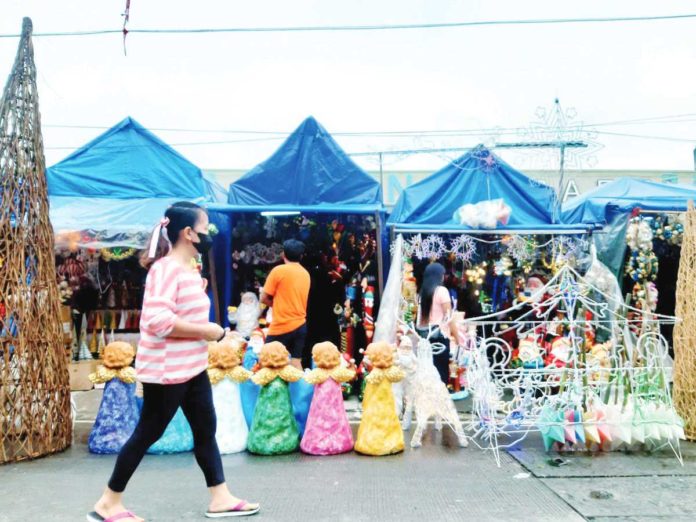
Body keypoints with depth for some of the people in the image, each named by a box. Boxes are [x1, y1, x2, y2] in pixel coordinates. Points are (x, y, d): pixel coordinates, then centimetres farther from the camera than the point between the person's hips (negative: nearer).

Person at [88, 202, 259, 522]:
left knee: (206, 430, 12)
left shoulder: (189, 269, 11)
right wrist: (206, 330, -22)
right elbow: (156, 320, -30)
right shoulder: (167, 268, -19)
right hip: (166, 371, -9)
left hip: (193, 368, 9)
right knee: (147, 434, 3)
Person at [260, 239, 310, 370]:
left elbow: (264, 298, -4)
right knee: (296, 362, 8)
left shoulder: (279, 270, -9)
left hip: (282, 326, -6)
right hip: (300, 325, 6)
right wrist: (280, 304, 10)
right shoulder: (306, 274, 10)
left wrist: (277, 304, 10)